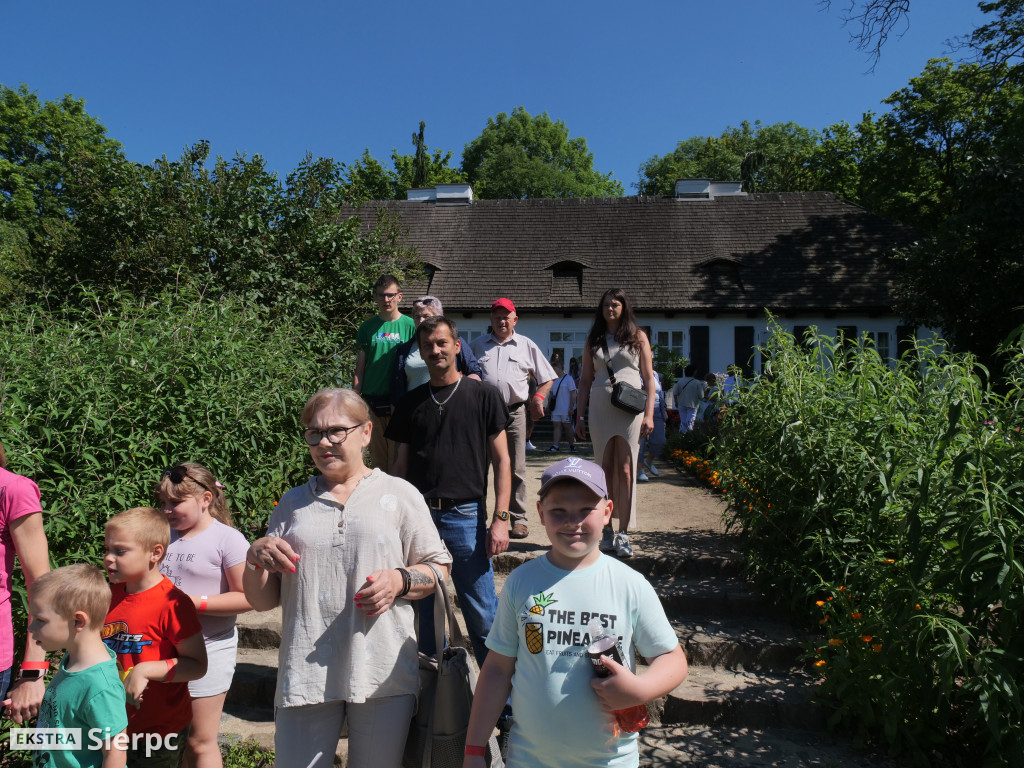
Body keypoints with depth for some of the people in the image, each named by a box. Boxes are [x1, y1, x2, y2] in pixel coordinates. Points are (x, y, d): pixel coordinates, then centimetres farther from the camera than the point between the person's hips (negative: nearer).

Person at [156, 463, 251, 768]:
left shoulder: (228, 539, -10)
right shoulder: (164, 536, 9)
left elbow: (247, 598, -15)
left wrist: (194, 602, -18)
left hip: (208, 649, -6)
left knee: (200, 742, 4)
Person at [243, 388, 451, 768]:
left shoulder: (399, 494, 4)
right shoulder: (292, 504, 11)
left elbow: (438, 569, 6)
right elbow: (263, 601, 12)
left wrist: (400, 579, -13)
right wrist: (256, 558, -8)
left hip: (383, 673, -1)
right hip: (305, 675, 2)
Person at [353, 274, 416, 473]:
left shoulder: (410, 325, 1)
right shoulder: (367, 327, 8)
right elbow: (360, 367, 9)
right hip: (371, 400, 2)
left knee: (397, 453, 0)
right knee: (376, 455, 9)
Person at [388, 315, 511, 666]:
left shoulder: (483, 395, 2)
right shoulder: (411, 402, 11)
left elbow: (501, 460, 1)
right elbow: (402, 466, 14)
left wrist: (500, 518, -7)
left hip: (466, 515, -3)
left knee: (483, 615, -1)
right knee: (426, 611, 12)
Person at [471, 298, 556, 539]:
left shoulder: (527, 345, 12)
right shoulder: (478, 344, 14)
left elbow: (546, 377, 15)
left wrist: (538, 398, -2)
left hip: (514, 413, -1)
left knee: (516, 469, 1)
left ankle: (519, 519, 10)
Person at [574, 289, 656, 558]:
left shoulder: (638, 337, 7)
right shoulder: (593, 341, 13)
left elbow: (649, 378, 4)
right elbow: (585, 380, 13)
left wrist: (649, 414, -5)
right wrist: (580, 417, 8)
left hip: (630, 409, -2)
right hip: (599, 408, 2)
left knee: (625, 472, -3)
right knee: (606, 471, 4)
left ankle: (623, 534, 1)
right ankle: (606, 530, 12)